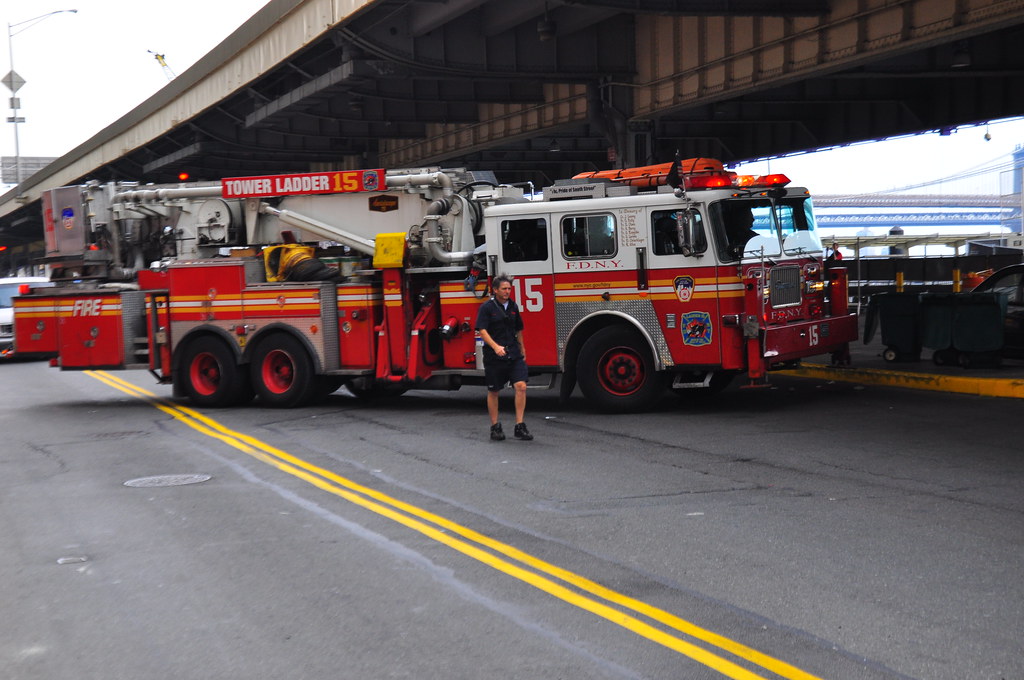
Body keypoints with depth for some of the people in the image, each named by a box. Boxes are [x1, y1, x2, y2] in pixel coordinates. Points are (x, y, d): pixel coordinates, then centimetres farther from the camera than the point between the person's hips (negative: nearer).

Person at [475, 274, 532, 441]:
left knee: (521, 386, -11)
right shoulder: (487, 307, -6)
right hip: (494, 357, -4)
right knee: (493, 391, 6)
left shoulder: (513, 306, 11)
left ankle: (519, 426, -7)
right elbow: (482, 330, -16)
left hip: (514, 355, 4)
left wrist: (522, 349, 25)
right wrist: (495, 346, -28)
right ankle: (495, 427, 18)